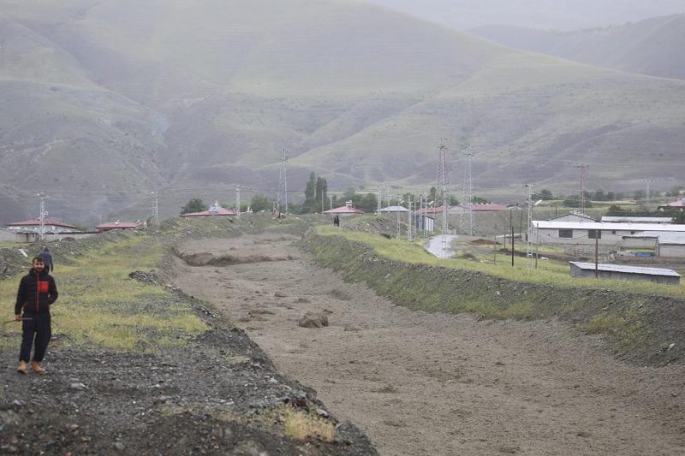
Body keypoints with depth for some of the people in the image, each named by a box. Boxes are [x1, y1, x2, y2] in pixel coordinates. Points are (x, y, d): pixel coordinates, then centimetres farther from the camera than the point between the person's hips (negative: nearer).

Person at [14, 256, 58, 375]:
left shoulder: (49, 279, 5)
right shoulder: (26, 279, 3)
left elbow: (54, 293, 10)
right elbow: (20, 296, 7)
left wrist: (49, 301, -12)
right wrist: (17, 312, 5)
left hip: (44, 314, 2)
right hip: (29, 314, -2)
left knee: (43, 340, 3)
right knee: (27, 338, -7)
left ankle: (36, 363, 14)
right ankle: (23, 363, -13)